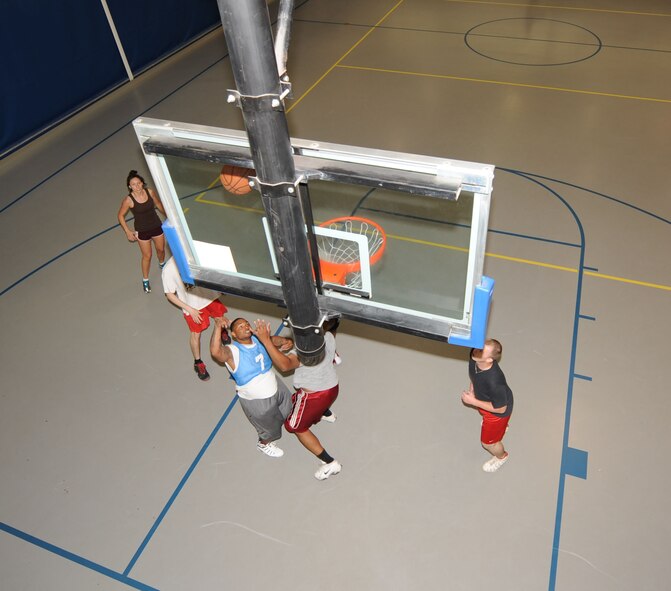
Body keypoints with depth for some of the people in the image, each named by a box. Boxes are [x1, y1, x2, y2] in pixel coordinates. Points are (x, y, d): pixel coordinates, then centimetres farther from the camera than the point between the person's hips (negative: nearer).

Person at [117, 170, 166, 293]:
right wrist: (128, 232, -9)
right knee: (147, 255, 7)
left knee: (161, 249, 24)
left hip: (156, 226, 3)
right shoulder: (128, 200, -24)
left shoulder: (150, 192, -16)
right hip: (142, 231, -3)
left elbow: (158, 204, 4)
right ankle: (145, 280, 30)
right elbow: (120, 215, -10)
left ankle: (162, 264, 59)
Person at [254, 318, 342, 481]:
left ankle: (329, 462, 9)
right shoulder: (329, 337, -12)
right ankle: (327, 413, 66)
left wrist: (266, 340, -50)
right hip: (333, 388, 8)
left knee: (296, 427, 13)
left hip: (315, 397, -8)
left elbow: (285, 365, -50)